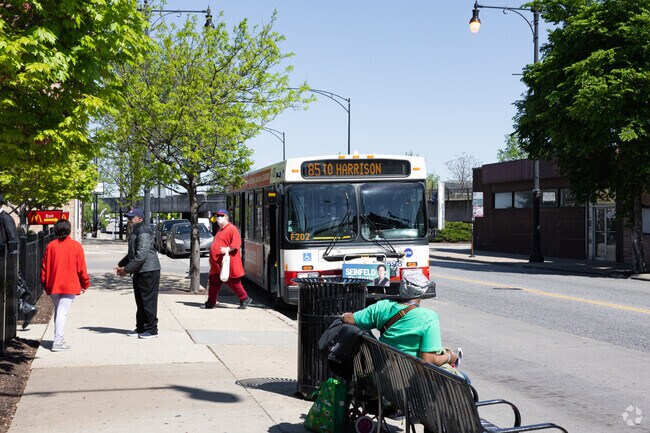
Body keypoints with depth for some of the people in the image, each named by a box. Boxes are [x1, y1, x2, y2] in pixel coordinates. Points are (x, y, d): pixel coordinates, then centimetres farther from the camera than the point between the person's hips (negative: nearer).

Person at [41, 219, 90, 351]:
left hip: (53, 285, 3)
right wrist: (85, 284, 9)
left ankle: (58, 339, 20)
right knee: (62, 312, -5)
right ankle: (58, 342, -11)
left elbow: (44, 267, 5)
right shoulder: (76, 246, -4)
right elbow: (81, 268, -3)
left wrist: (45, 284, 17)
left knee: (57, 310, 18)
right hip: (69, 285, -3)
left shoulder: (50, 246, 1)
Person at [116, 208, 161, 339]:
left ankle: (152, 330, 1)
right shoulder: (135, 232, 17)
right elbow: (131, 253, 27)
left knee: (148, 301, -5)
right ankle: (141, 328, 23)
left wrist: (127, 269, -19)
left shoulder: (144, 233, -17)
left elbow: (141, 255, -24)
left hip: (148, 271, -10)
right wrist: (120, 265, 15)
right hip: (139, 272, 10)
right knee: (140, 302, 15)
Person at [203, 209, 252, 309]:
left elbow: (236, 244, -21)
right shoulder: (220, 230, 18)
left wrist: (228, 249, -31)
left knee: (233, 282, -3)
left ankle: (244, 299, 9)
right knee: (213, 282, 12)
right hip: (217, 265, 10)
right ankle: (211, 302, 20)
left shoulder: (232, 229, -12)